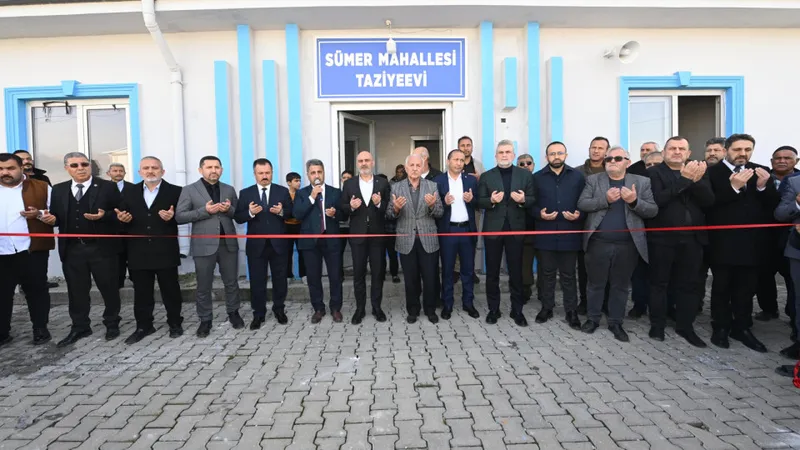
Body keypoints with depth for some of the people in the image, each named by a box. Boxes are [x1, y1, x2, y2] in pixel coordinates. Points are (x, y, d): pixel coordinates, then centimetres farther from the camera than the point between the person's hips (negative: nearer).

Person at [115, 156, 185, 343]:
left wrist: (172, 217, -25)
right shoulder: (129, 191, 10)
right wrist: (122, 218, -12)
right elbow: (121, 216, 10)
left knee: (170, 290, 8)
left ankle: (175, 323, 22)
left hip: (165, 251, -3)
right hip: (138, 251, 3)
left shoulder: (175, 191, 0)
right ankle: (143, 326, 24)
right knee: (141, 292, 11)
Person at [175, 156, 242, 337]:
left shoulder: (229, 190, 9)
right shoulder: (189, 190, -1)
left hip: (228, 243, 3)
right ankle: (205, 320, 19)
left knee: (232, 282, 12)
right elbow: (179, 217, -7)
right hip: (204, 244, -2)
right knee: (203, 286, 6)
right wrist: (205, 210, -18)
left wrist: (229, 209, -12)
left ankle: (233, 313, 28)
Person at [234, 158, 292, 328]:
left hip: (278, 243, 0)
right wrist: (250, 212, -23)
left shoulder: (283, 191, 2)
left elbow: (291, 213, -1)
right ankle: (258, 314, 19)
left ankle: (279, 309, 28)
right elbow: (238, 218, -3)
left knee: (280, 278, 11)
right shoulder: (245, 193, 2)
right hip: (256, 244, 0)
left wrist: (282, 211, -22)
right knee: (257, 280, 7)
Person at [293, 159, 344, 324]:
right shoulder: (301, 193, 4)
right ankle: (318, 309, 21)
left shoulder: (335, 192, 6)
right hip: (310, 240, 0)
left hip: (331, 239, 0)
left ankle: (335, 308, 19)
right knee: (313, 277, 7)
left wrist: (335, 213, -17)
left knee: (335, 276, 4)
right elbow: (297, 214, -10)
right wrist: (312, 197, -16)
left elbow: (343, 215, 5)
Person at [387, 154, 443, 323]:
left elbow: (440, 212, -2)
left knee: (430, 278, 6)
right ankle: (413, 310, 26)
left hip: (428, 240, 0)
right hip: (406, 240, 0)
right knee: (410, 279, 11)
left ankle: (430, 309, 25)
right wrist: (396, 208, -22)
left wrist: (432, 205, -22)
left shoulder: (432, 186, 1)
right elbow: (389, 214, 0)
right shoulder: (396, 187, 1)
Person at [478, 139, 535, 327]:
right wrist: (491, 200, -20)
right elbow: (479, 202, 0)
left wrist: (523, 200, -19)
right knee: (492, 272, 7)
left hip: (515, 229, 0)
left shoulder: (525, 175, 5)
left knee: (516, 271, 7)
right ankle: (493, 309, 20)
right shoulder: (486, 176, 4)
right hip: (493, 229, 0)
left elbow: (533, 199, 2)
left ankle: (517, 310, 19)